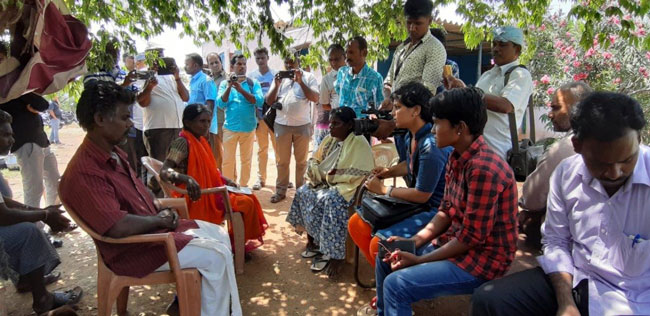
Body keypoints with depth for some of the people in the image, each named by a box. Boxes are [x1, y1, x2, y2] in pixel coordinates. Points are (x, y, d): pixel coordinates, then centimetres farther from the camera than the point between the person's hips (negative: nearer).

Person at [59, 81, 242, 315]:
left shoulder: (113, 153, 6)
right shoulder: (84, 172, -26)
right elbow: (119, 227, -33)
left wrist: (161, 209, 2)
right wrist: (160, 219, -16)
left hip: (152, 227, 10)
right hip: (132, 247, -10)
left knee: (219, 235, 11)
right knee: (216, 255, -16)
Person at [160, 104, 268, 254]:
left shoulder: (201, 141, 8)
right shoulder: (182, 142, -19)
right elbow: (164, 172, -31)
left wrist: (226, 181, 4)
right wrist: (187, 179, -48)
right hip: (198, 197, -9)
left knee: (248, 197, 10)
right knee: (246, 203, -10)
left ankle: (245, 240, 16)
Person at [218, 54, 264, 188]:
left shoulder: (253, 83, 4)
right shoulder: (225, 83, 6)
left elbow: (259, 101, -12)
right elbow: (221, 104, -6)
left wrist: (241, 89, -19)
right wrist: (229, 87, -17)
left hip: (249, 127, 0)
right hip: (230, 127, 0)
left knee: (246, 160, 9)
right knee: (228, 160, 2)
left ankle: (244, 186, 22)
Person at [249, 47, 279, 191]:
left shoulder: (275, 74, 3)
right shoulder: (251, 76, 6)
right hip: (259, 116, 1)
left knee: (278, 148, 1)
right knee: (262, 149, 7)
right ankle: (261, 178, 14)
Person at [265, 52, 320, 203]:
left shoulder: (308, 77, 2)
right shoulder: (279, 77, 11)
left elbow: (315, 98, -10)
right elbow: (269, 101, 6)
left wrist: (300, 81, -16)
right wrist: (276, 85, -9)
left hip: (303, 125, -2)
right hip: (282, 125, 2)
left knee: (301, 161, 8)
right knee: (282, 161, 8)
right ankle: (280, 191, 17)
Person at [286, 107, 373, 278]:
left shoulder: (359, 143, -13)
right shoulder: (329, 140, 10)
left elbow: (361, 174, -22)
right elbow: (314, 161, 15)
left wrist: (331, 176, -21)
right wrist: (320, 175, -8)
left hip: (347, 186, -8)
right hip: (325, 183, 8)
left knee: (329, 199, -33)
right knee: (303, 192, -13)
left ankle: (333, 254, -24)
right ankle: (313, 241, -2)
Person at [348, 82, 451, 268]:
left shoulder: (432, 145, -27)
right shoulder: (410, 137, 1)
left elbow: (422, 195, -23)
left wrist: (384, 190, -12)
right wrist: (387, 172, 2)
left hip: (435, 211, -9)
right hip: (415, 203, 10)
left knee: (380, 243, -24)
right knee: (356, 224, 5)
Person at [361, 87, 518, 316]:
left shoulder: (483, 169, -27)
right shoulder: (457, 157, 2)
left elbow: (472, 237, -24)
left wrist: (419, 260, -17)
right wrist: (415, 240, -4)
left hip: (482, 259, -9)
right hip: (456, 243, 9)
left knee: (396, 284, -21)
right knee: (385, 259, 12)